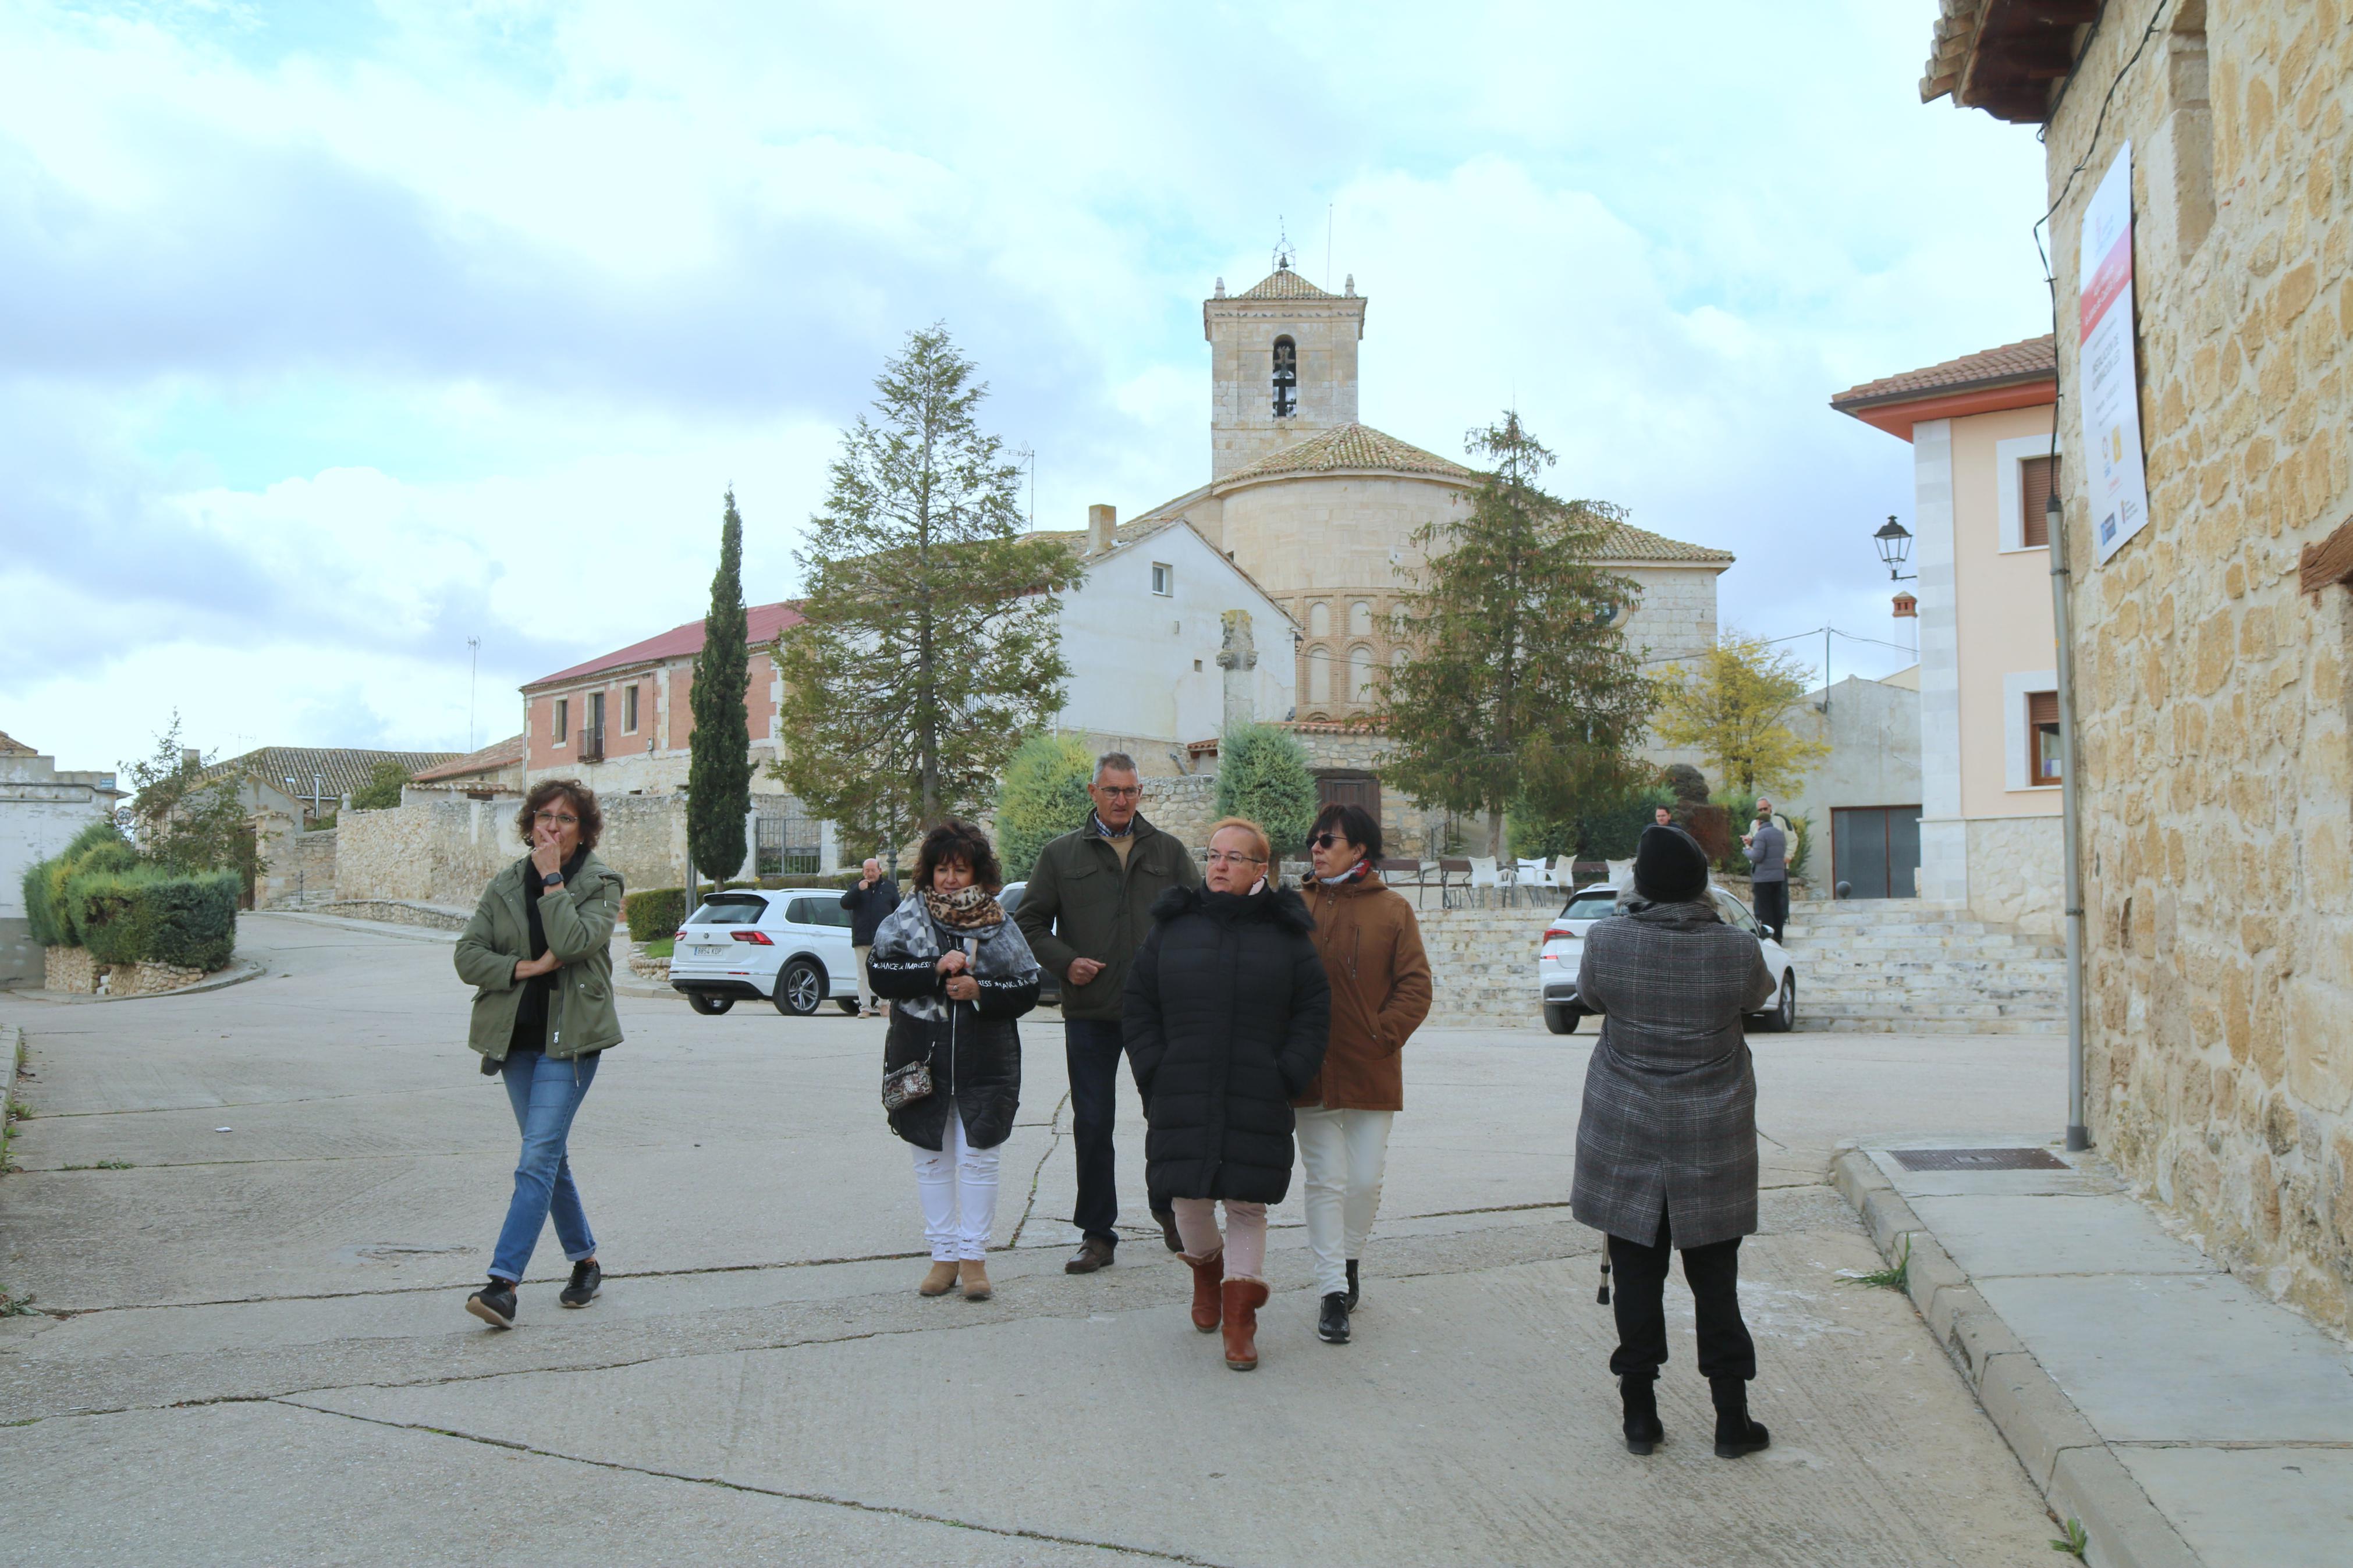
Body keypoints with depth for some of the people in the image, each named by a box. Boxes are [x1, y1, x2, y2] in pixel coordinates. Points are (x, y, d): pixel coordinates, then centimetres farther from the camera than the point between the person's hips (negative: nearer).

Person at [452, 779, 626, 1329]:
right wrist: (525, 968, -13)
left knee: (537, 1160, -13)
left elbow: (573, 942, -21)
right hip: (516, 1037, 5)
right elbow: (468, 955, 2)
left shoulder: (601, 883, -4)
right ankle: (585, 1259, 29)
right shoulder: (505, 885, 8)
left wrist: (553, 878, -15)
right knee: (550, 1156, 14)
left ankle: (503, 1282, -17)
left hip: (571, 1038, -5)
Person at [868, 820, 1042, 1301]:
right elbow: (881, 975, -8)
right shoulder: (906, 919, 3)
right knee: (932, 1159, 8)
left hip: (985, 1062, -1)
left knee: (978, 1158, 1)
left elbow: (1027, 991, 1)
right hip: (921, 1058, 1)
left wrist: (981, 990, -15)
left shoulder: (1000, 926, 4)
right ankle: (943, 1254, 19)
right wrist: (936, 969, -19)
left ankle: (974, 1256, 12)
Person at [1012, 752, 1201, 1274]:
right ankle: (1097, 1235, 13)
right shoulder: (1061, 855, 7)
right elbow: (1029, 922, 10)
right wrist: (1065, 960, -5)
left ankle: (1169, 1210, 32)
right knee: (1092, 1124, 3)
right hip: (1089, 1012, 0)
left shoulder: (1169, 852, 8)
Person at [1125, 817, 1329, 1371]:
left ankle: (1240, 1314, 14)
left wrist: (1287, 1077, -4)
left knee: (1247, 1201, 1)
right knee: (1188, 1197, 5)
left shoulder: (1286, 933, 4)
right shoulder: (1173, 926, 7)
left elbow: (1313, 1013, 5)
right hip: (1183, 1097, 1)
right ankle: (1206, 1264, 37)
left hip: (1256, 1101, -1)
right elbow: (1139, 1007, 10)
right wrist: (1153, 1072, 1)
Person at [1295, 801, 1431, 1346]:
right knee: (1326, 1180, 1)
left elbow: (1415, 987, 1)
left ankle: (1349, 1263, 31)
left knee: (1366, 1179, 6)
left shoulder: (1393, 911, 0)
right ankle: (1333, 1293, 6)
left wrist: (1382, 1035, -8)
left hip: (1371, 1072, 0)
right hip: (1311, 1072, 0)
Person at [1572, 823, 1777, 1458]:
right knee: (1715, 1278, 10)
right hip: (1713, 1142, 0)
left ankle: (1641, 1413, 16)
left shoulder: (1606, 941, -11)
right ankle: (1732, 1417, 17)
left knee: (1637, 1274, 8)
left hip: (1625, 1138, 0)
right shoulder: (1738, 949, -10)